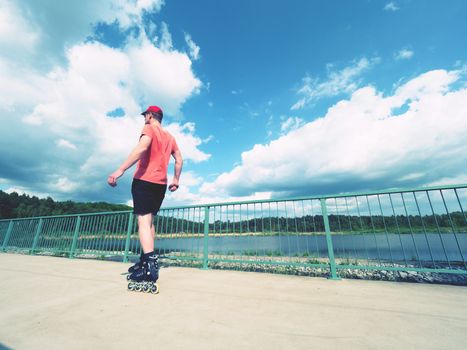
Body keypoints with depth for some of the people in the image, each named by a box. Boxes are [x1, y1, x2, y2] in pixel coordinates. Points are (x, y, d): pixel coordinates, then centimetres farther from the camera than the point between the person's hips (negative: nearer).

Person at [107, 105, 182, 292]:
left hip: (144, 180, -7)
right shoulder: (169, 137, 20)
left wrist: (120, 170, -25)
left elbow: (142, 147, -20)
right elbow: (179, 160, 14)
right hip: (161, 184, 7)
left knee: (143, 221, -11)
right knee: (149, 221, 15)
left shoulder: (149, 128, 0)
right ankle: (145, 261, 21)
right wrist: (176, 180, 18)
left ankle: (151, 264, -21)